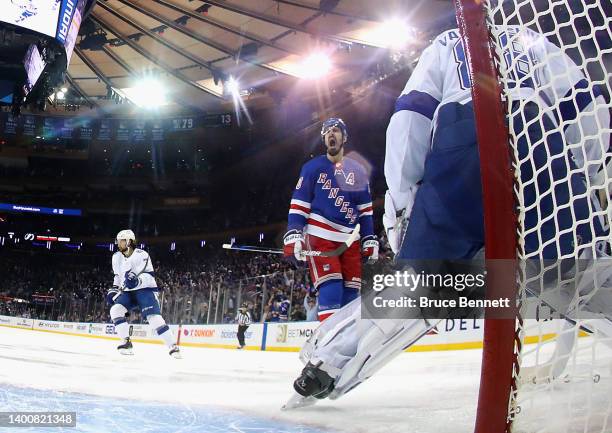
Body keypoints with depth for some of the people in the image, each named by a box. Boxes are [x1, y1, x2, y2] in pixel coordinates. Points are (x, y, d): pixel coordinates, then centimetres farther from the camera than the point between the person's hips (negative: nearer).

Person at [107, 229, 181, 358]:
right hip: (128, 292, 6)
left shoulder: (141, 255, -15)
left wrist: (138, 281, -36)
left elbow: (149, 275, -19)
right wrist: (114, 289, 10)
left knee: (154, 317, -20)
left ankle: (173, 347, -15)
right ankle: (127, 343, -12)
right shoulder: (117, 257, 6)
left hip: (145, 289, -6)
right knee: (115, 310, -17)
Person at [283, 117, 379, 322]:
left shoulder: (358, 171, 13)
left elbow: (365, 210, 16)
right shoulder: (312, 167, 3)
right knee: (331, 291, -17)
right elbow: (298, 205, -2)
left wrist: (370, 240, 9)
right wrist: (293, 237, -14)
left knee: (351, 294, 3)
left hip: (349, 240, 4)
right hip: (320, 237, -4)